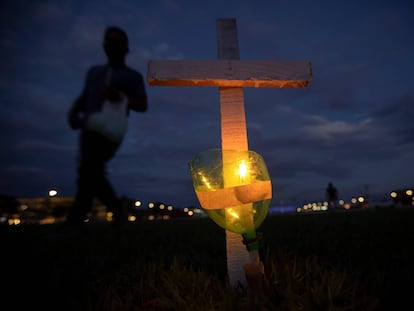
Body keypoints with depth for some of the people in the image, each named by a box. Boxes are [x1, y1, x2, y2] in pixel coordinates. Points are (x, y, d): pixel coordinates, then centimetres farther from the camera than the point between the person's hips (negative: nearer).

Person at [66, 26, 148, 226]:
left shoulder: (133, 76, 12)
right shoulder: (94, 71, 28)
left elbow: (143, 105, 3)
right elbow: (84, 97, 26)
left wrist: (122, 98, -15)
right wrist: (73, 111, 5)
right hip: (89, 128, 6)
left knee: (88, 172, -21)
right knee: (92, 175, 5)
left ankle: (73, 221, -21)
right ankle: (118, 212, 20)